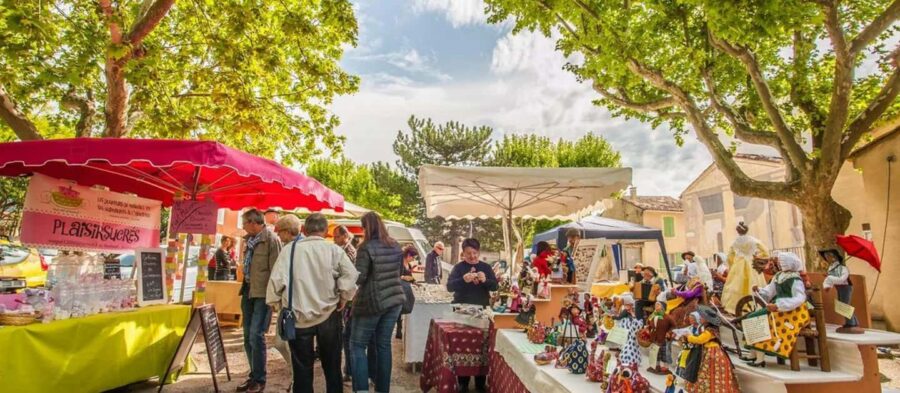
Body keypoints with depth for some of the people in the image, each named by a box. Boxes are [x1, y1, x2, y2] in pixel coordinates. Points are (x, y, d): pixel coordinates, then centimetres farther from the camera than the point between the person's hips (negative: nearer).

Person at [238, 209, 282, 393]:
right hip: (249, 291, 8)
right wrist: (244, 288, 17)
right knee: (248, 336, 11)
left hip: (263, 293, -8)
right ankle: (254, 376, 22)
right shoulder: (249, 239, 13)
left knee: (256, 335, -10)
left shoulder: (271, 239, -11)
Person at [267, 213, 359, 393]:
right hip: (328, 315, 0)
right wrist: (344, 298, -3)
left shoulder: (289, 249, -3)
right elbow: (351, 274, -17)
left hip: (299, 316, 0)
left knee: (302, 368, 10)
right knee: (331, 365, 16)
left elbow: (277, 279, -10)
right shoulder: (334, 250, -5)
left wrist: (276, 302, 6)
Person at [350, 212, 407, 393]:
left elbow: (358, 278, -14)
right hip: (394, 299, 6)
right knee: (383, 345, 13)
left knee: (357, 345, 6)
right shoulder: (395, 246, 7)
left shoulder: (366, 247, -13)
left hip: (372, 302, -6)